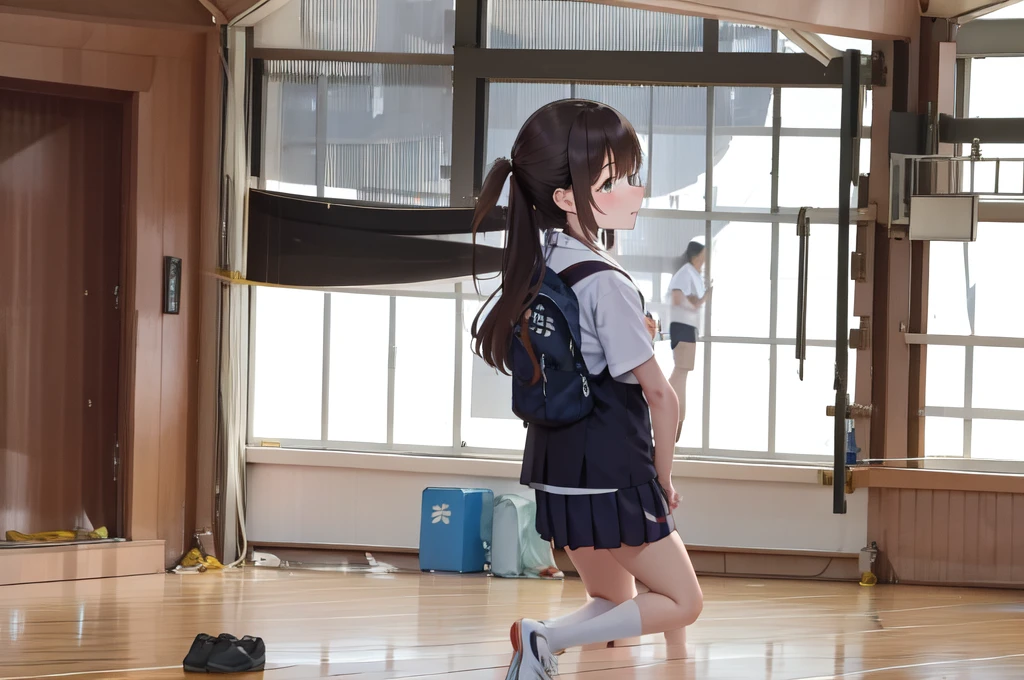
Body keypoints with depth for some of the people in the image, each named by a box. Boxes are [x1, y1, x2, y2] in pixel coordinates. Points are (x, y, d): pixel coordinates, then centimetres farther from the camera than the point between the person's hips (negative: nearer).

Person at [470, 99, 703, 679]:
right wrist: (663, 475, -1)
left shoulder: (535, 263, 2)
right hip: (612, 480, -8)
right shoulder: (606, 285, -21)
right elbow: (660, 395, -18)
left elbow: (486, 336, 18)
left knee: (614, 601, 23)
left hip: (557, 473, 8)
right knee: (681, 601, 4)